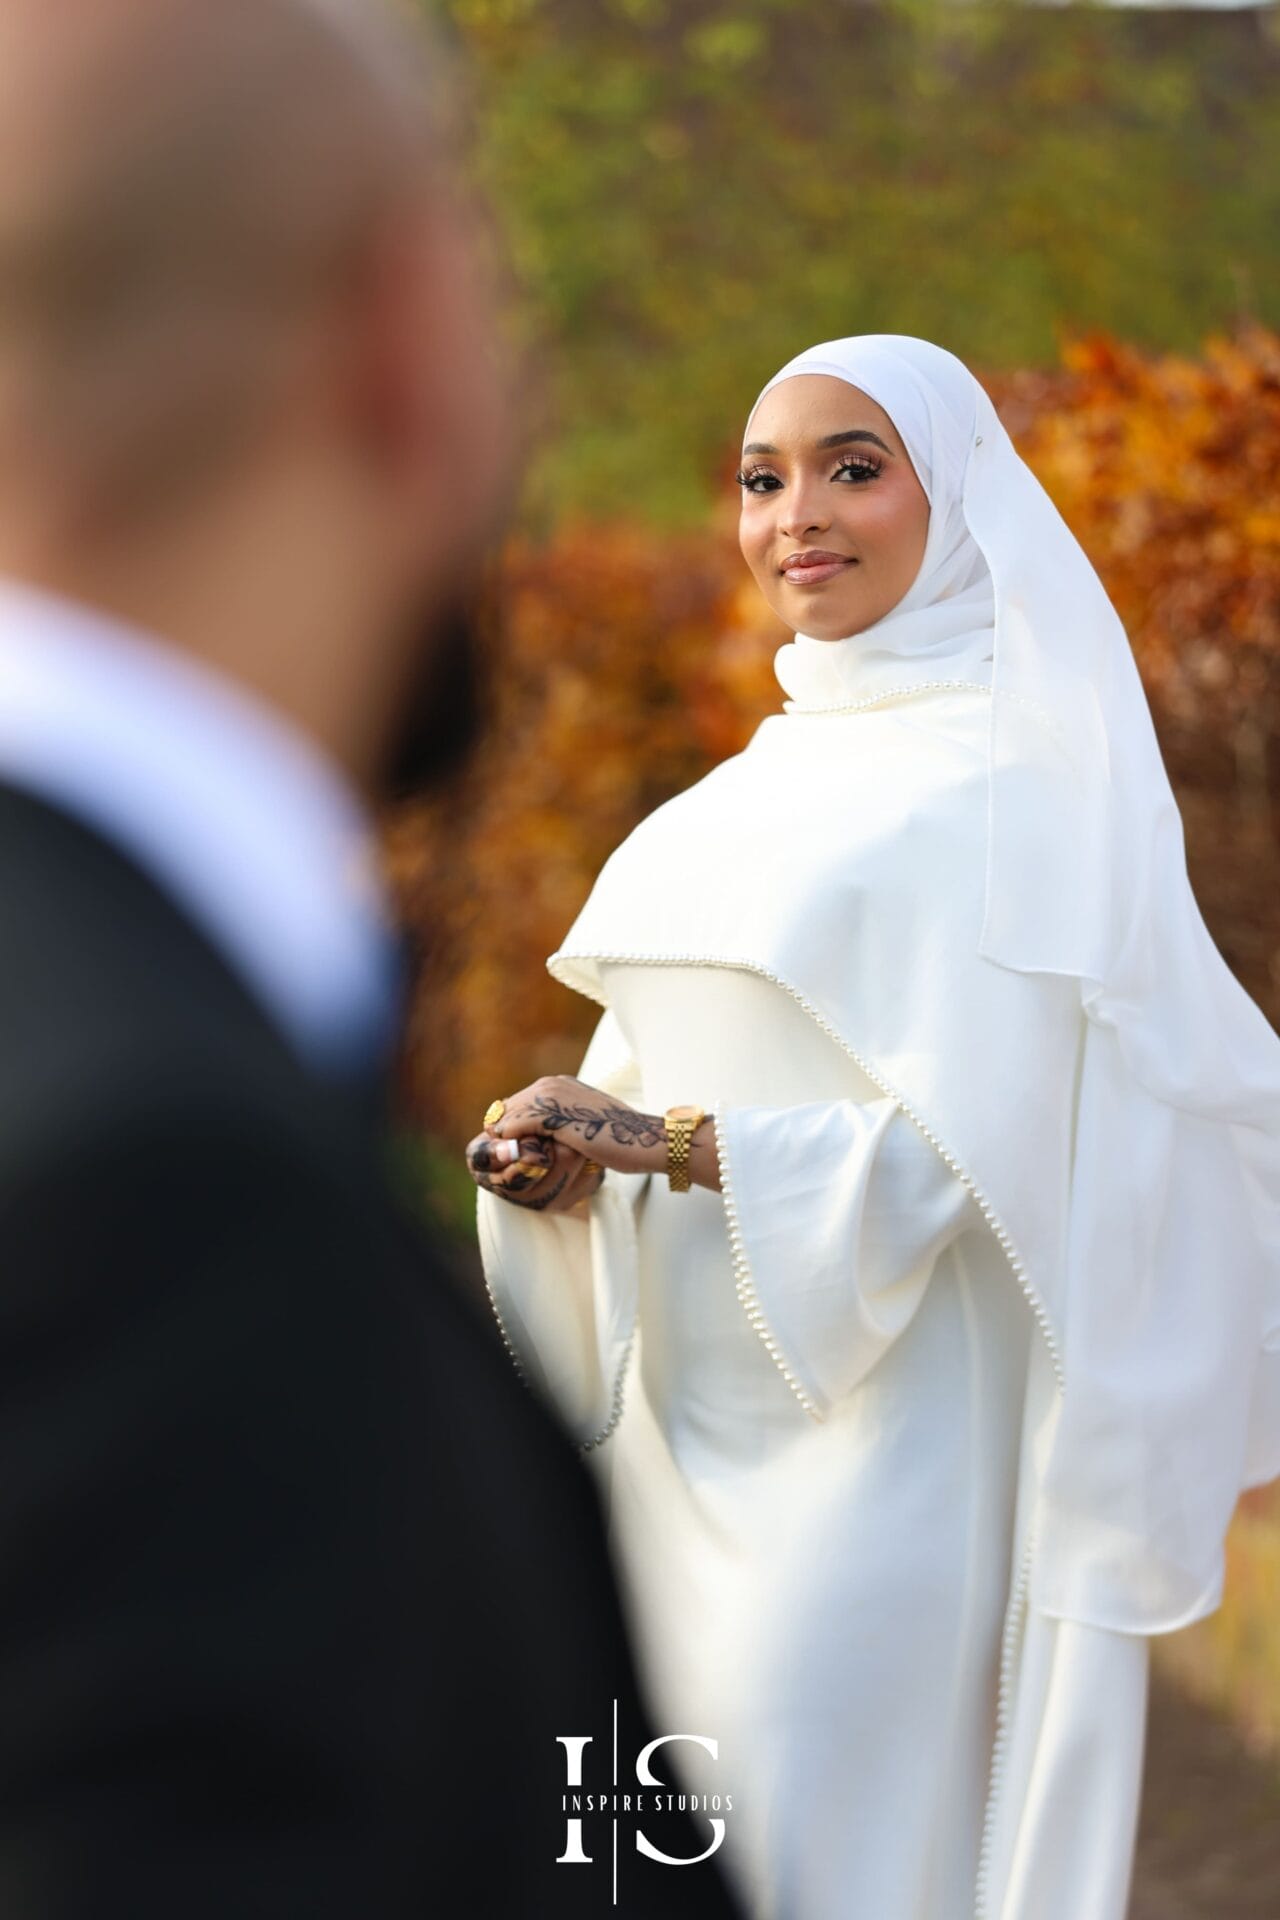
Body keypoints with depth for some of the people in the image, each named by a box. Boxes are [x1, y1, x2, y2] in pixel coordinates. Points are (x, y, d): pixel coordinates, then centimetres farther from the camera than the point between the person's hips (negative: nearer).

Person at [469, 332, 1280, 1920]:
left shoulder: (1012, 774, -10)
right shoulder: (774, 773, 14)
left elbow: (971, 1140, -16)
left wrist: (663, 1139, -21)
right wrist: (569, 1148, -6)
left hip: (882, 1433, -7)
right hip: (700, 1429, 8)